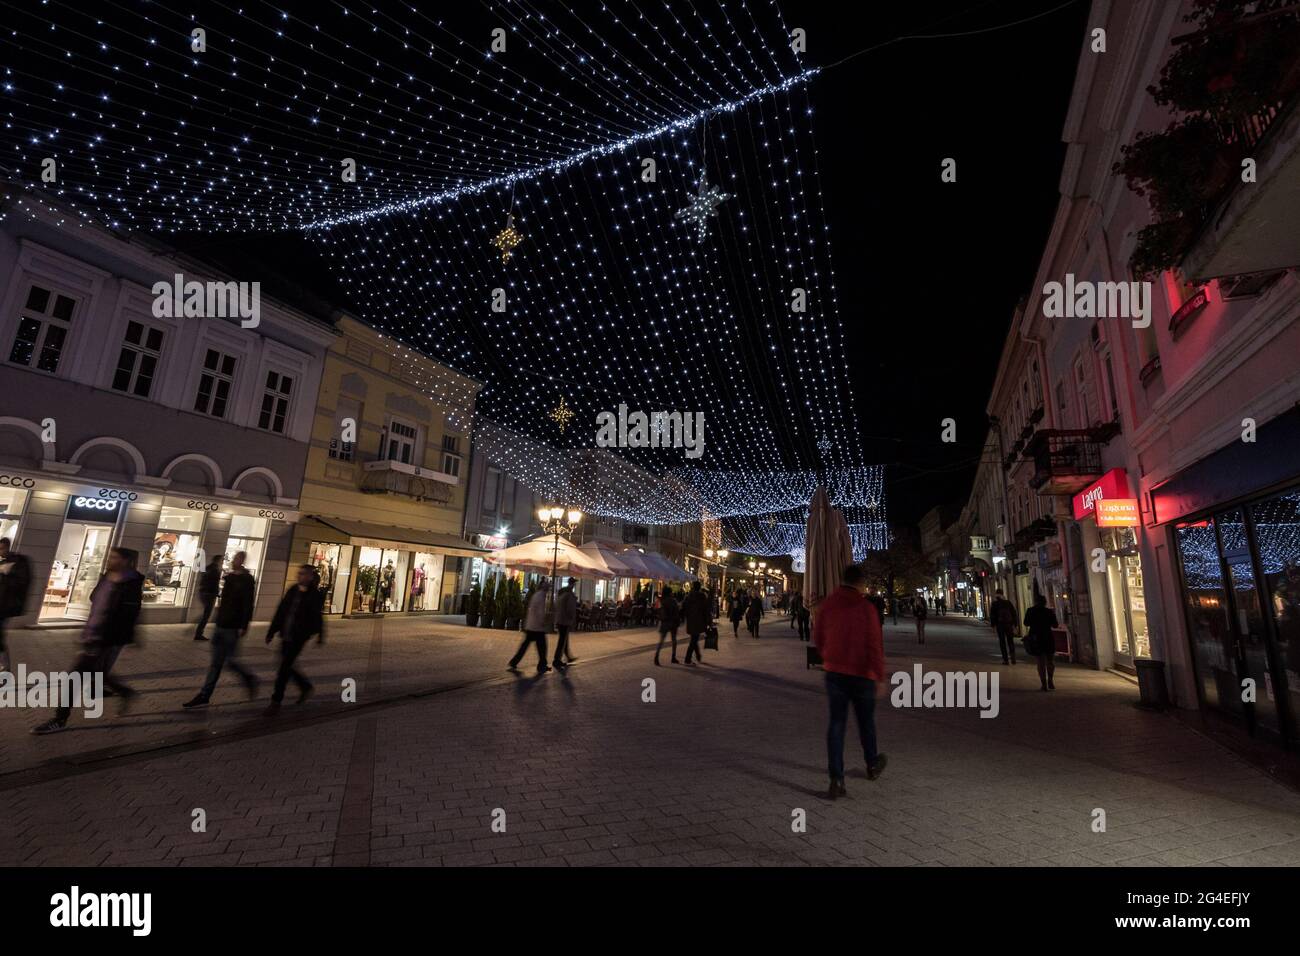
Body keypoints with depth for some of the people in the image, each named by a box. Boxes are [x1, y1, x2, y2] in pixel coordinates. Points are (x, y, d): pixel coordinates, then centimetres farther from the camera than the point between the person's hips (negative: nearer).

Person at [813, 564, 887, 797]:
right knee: (866, 721, 19)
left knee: (836, 723, 6)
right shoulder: (866, 608, -16)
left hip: (834, 673, 3)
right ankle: (872, 765, 41)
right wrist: (880, 675, -9)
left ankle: (836, 779, 2)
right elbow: (875, 645, -17)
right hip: (862, 674, -2)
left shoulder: (826, 604, -2)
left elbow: (818, 638, 8)